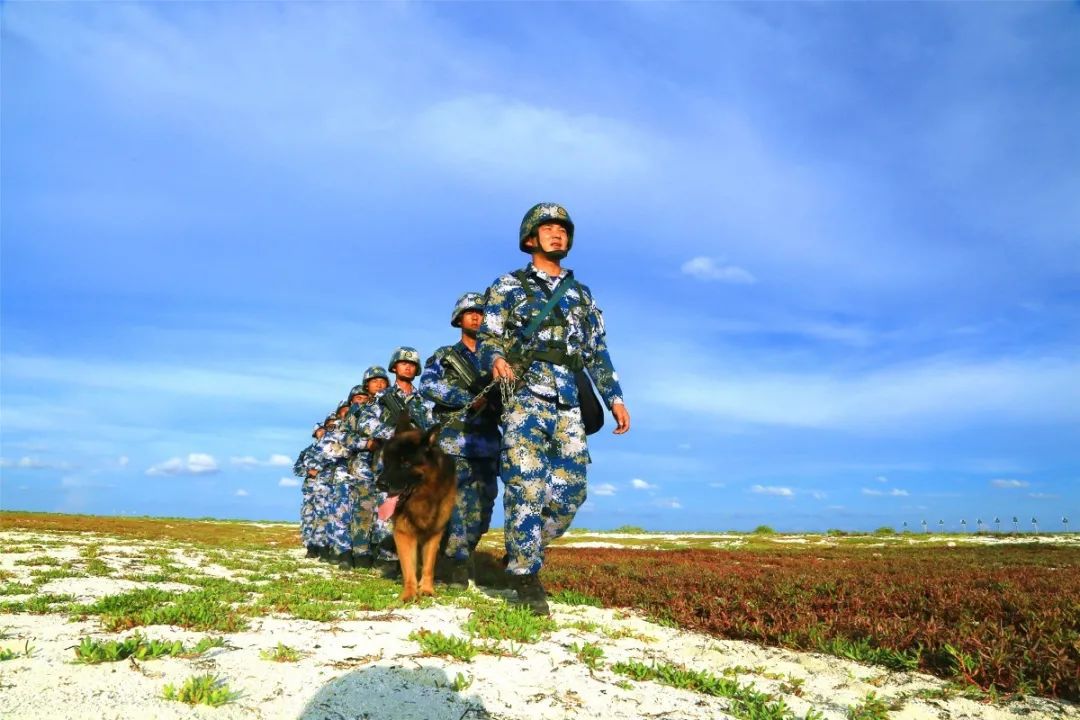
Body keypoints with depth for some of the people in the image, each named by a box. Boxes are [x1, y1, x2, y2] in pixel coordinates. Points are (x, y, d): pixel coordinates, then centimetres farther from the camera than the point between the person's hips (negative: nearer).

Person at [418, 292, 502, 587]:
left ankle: (465, 551, 25)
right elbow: (428, 385, -8)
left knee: (482, 506, 5)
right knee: (455, 502, -9)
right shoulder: (444, 356, 9)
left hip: (487, 443, 3)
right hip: (453, 441, -3)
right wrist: (470, 399, -16)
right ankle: (459, 562, -2)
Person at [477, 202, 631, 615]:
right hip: (525, 396, -4)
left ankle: (522, 552, 21)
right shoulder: (508, 286, 12)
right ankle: (525, 574, 1)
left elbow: (598, 352, 22)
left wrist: (614, 397, 11)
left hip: (569, 402, 4)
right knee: (526, 486, -10)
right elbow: (487, 337, 3)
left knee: (571, 492, 1)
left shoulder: (581, 295, 23)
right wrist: (496, 359, -21)